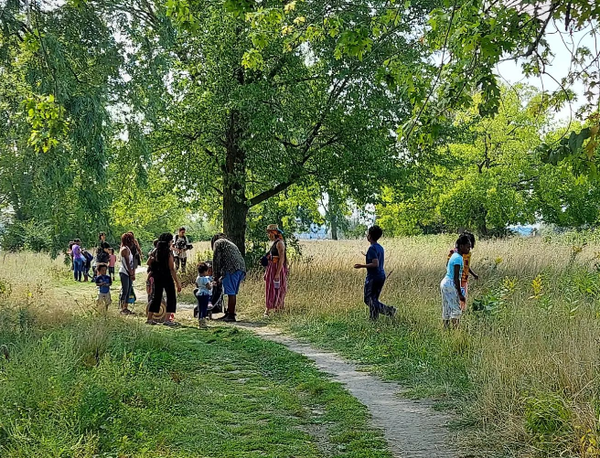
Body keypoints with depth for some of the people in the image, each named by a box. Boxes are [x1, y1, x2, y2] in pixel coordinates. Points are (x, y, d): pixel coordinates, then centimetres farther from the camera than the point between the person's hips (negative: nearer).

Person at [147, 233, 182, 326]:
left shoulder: (155, 252, 3)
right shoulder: (168, 253, -15)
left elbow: (148, 263, 12)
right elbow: (172, 269, -17)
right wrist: (177, 282, -14)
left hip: (157, 277, 7)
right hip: (167, 277, -7)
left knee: (156, 297, 17)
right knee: (171, 297, 3)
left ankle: (149, 318, 19)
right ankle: (167, 320, -4)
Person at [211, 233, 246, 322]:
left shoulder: (218, 242, 11)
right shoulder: (230, 243, 35)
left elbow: (216, 260, 3)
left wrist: (216, 276, 8)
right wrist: (222, 277, 33)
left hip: (231, 268, -8)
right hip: (241, 268, 8)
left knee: (231, 293, -5)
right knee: (233, 293, 13)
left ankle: (231, 315, -4)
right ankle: (229, 313, 18)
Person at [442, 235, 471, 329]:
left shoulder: (454, 256, 12)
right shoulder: (458, 258, -17)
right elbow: (456, 278, -19)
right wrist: (460, 294, -17)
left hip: (445, 283, 10)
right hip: (451, 285, -10)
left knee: (447, 310, 11)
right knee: (456, 310, -7)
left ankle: (446, 329, 14)